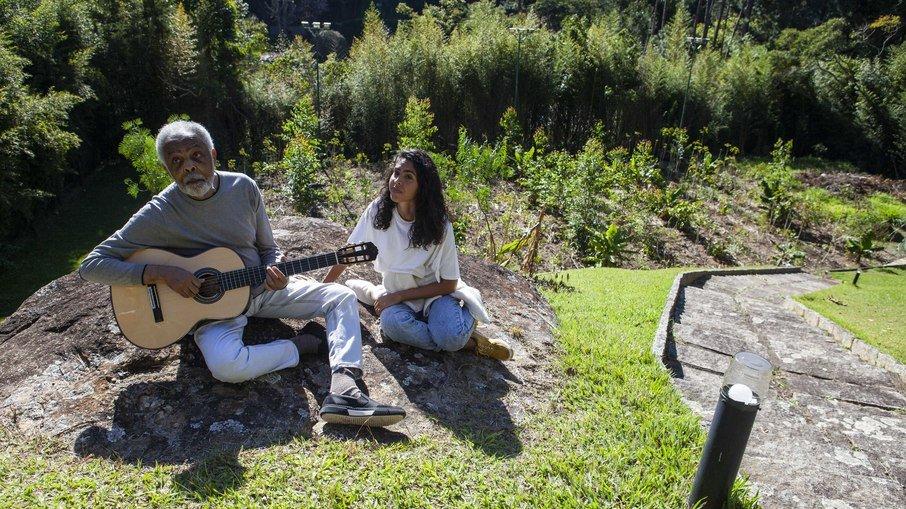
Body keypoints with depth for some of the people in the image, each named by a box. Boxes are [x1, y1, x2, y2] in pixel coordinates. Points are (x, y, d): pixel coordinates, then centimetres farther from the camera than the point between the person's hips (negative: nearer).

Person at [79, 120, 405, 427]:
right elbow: (91, 265, -14)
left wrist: (274, 270, -19)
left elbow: (268, 247, 5)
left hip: (261, 288, 5)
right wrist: (161, 274, -27)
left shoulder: (243, 187, -5)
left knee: (342, 297, -10)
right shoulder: (159, 214, -16)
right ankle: (307, 344, -11)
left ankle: (344, 392, -30)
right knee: (226, 365, -36)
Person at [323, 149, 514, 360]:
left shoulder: (439, 224, -19)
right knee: (391, 323, -33)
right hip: (396, 292, 3)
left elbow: (448, 284, -13)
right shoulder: (378, 210, -14)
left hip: (436, 292, -3)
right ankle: (467, 343, -14)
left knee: (450, 337, -33)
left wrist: (397, 296, -19)